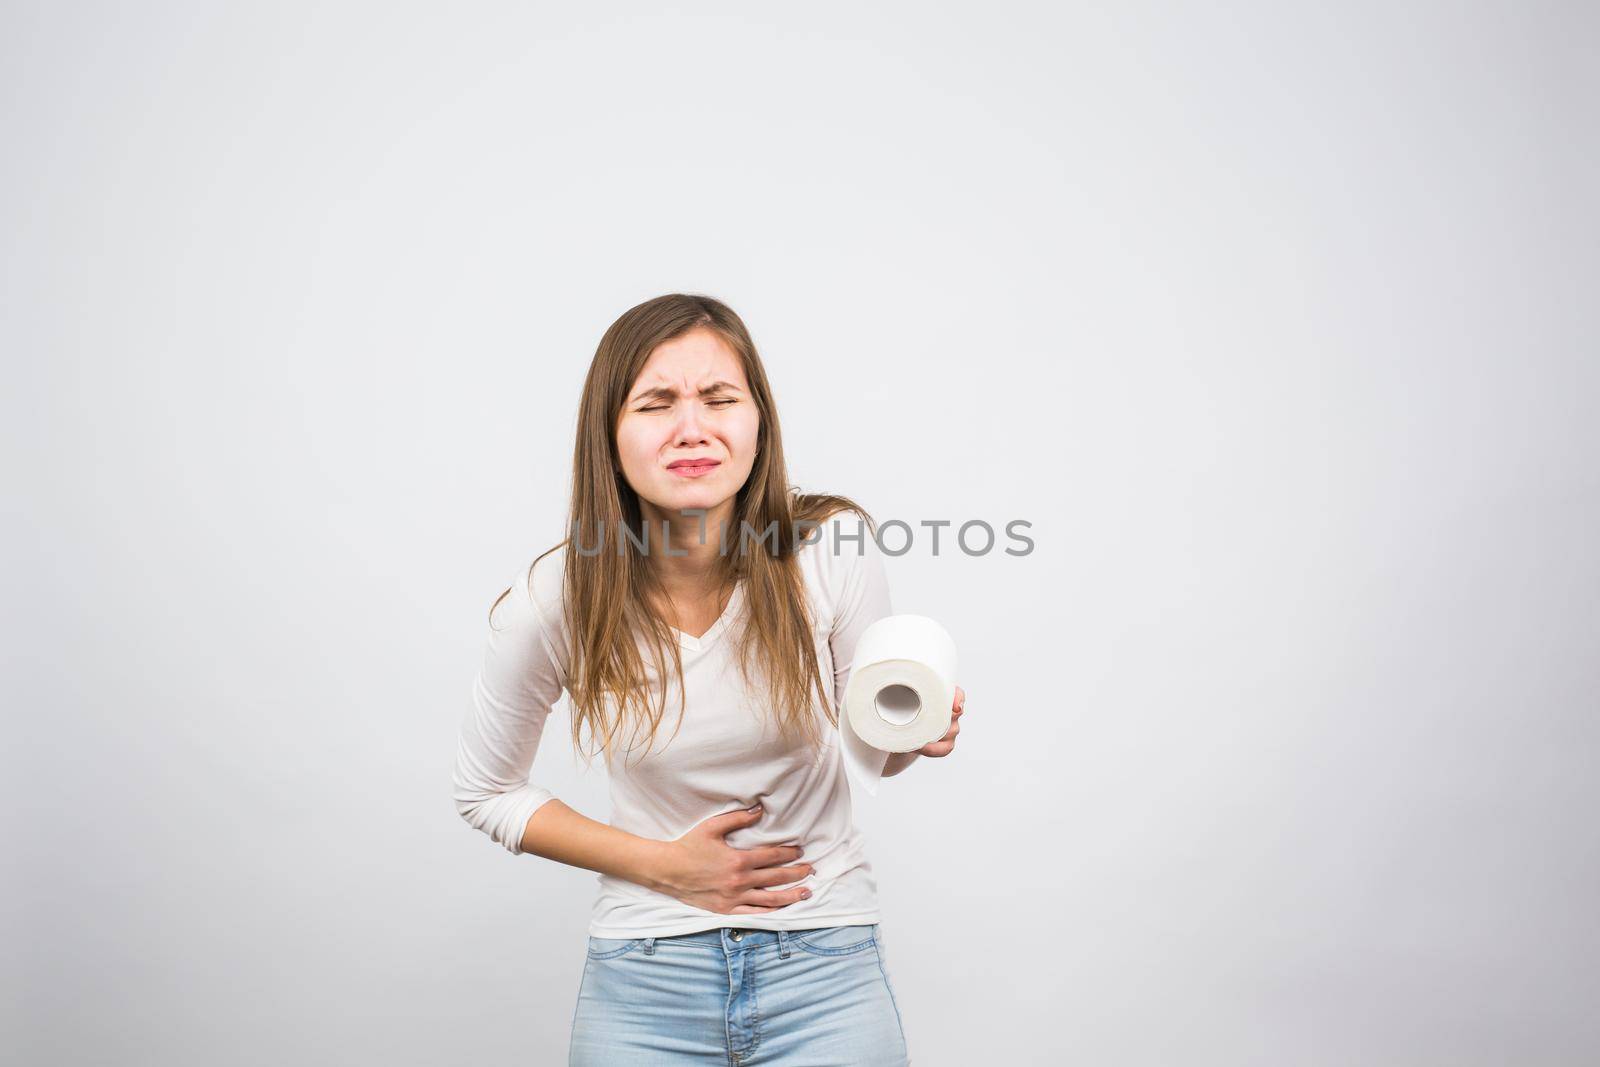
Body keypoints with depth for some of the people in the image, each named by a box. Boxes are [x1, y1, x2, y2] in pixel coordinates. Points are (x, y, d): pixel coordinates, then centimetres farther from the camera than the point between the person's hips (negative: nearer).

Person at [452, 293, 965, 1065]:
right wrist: (665, 866, -9)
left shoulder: (832, 550, -16)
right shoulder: (554, 600, -15)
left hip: (825, 967, 0)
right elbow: (486, 794, 0)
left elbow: (872, 755, -1)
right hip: (645, 978, 0)